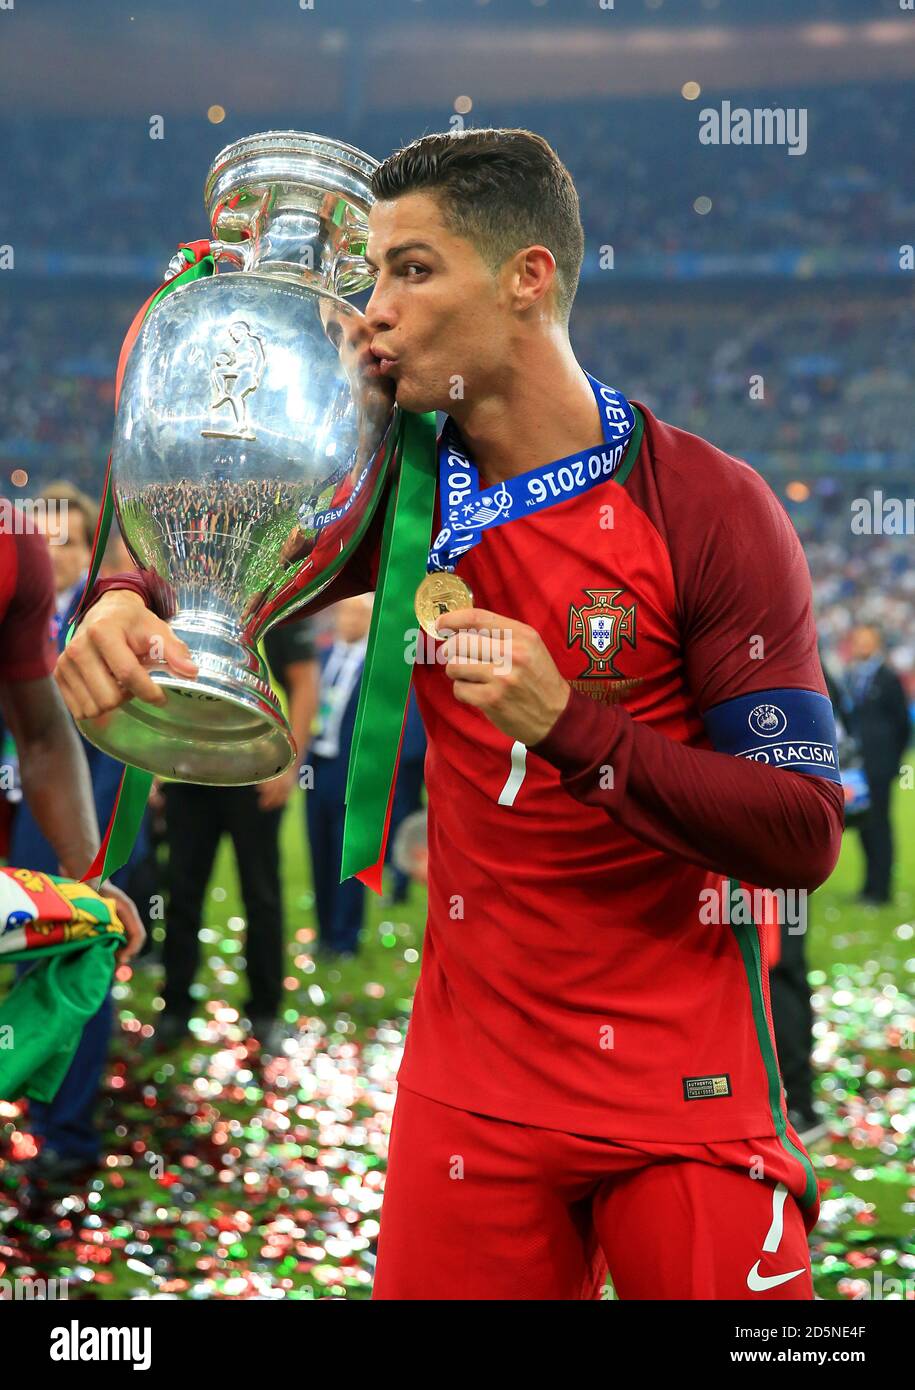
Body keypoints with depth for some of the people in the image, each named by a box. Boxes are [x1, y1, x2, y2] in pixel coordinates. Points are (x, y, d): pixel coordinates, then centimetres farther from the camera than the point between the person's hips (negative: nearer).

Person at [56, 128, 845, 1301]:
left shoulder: (711, 511, -11)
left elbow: (803, 834, -14)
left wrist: (570, 724, -25)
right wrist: (126, 604, -11)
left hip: (684, 1093, -3)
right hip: (474, 1085, 4)